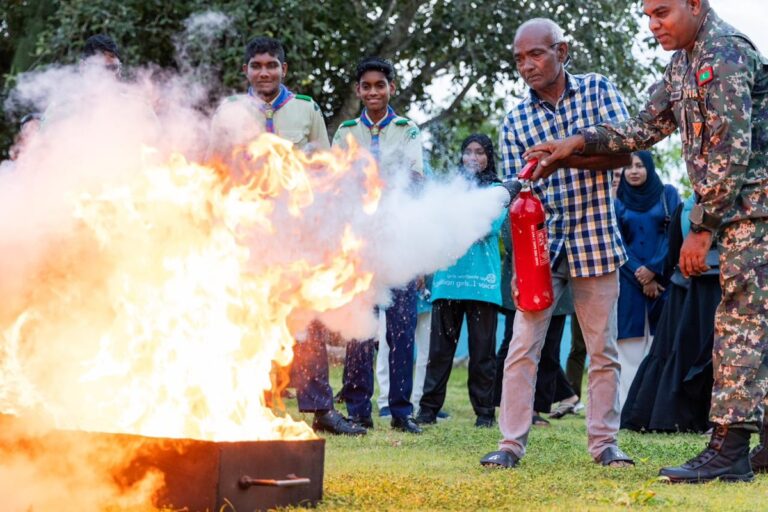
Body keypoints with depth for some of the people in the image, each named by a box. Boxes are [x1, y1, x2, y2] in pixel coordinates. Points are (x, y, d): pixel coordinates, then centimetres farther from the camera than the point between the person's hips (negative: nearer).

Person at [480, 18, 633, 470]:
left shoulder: (597, 90, 1)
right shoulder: (516, 121, 4)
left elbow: (625, 152, -10)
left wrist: (568, 156, -23)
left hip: (596, 241, -1)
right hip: (541, 245, 1)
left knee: (603, 350, 6)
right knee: (522, 348, -4)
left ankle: (604, 443, 15)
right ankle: (512, 444, 1)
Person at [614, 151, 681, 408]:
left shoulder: (668, 194, 9)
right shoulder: (617, 202, 12)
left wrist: (653, 269, -10)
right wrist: (639, 274, -8)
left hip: (661, 278, -1)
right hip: (629, 282, 1)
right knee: (630, 346, -6)